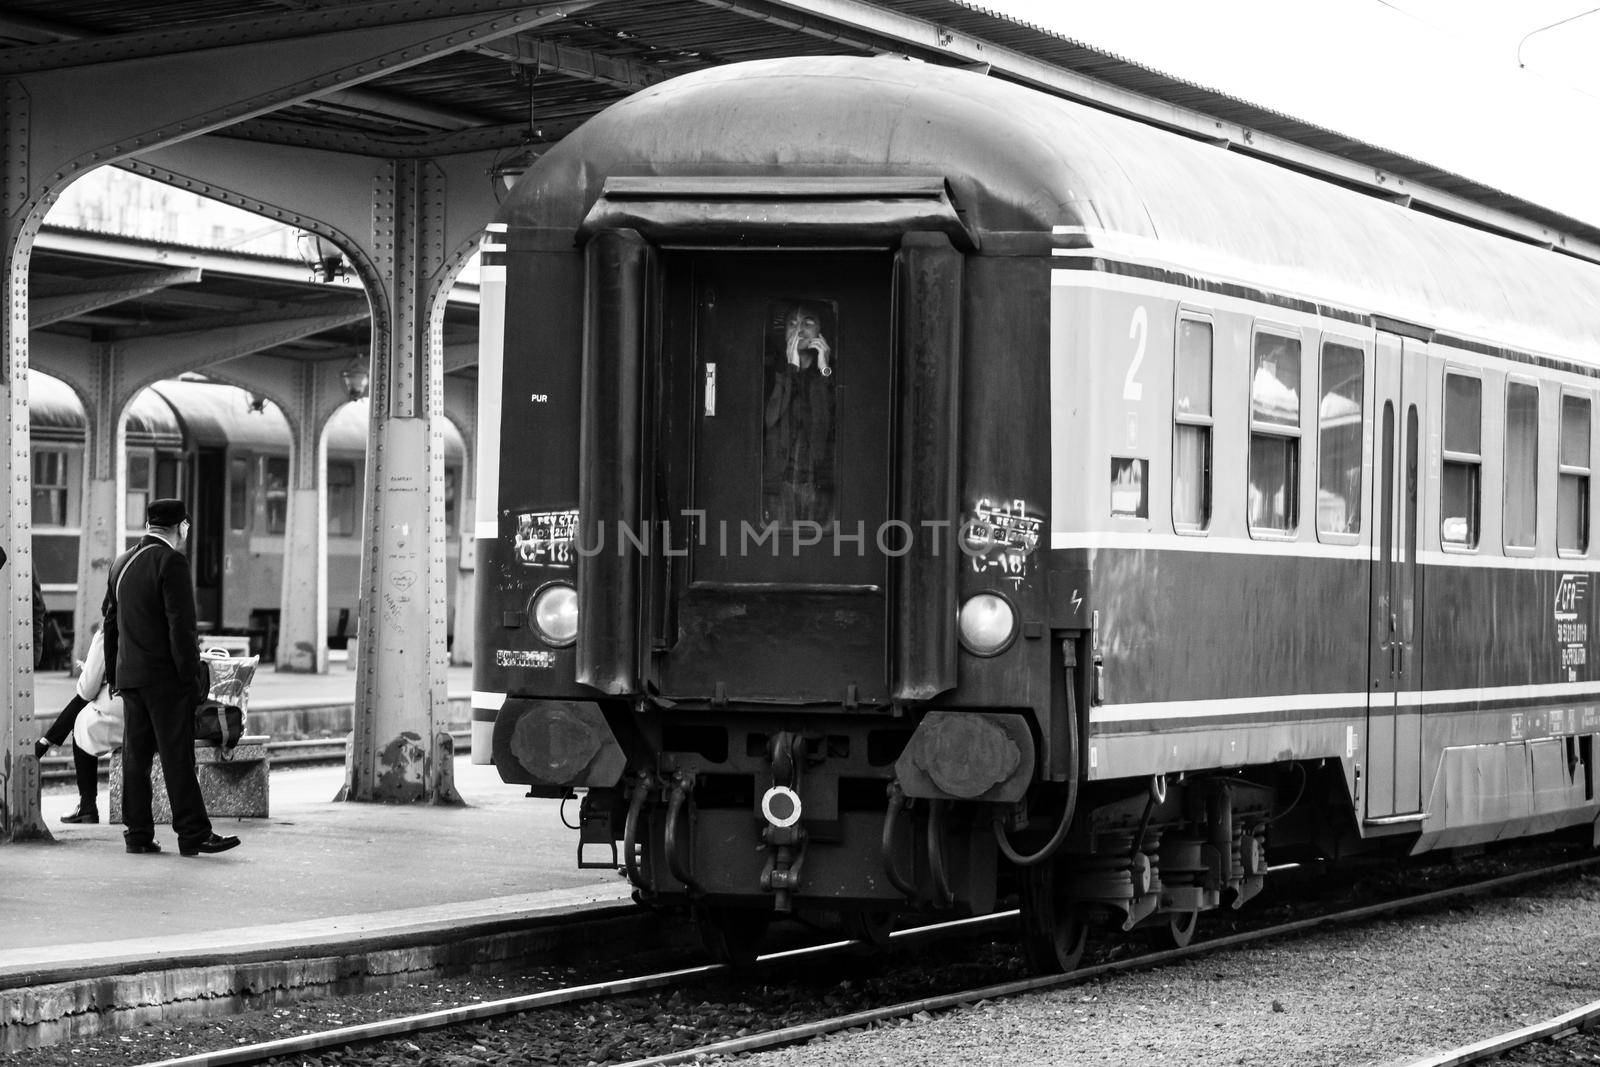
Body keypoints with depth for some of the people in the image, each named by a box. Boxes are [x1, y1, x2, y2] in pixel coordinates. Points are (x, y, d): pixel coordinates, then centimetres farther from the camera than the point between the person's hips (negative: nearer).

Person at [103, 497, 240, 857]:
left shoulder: (122, 563, 13)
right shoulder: (172, 561, -11)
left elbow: (111, 624, 19)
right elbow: (181, 625, -17)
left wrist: (113, 675, 24)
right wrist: (191, 677, -14)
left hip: (129, 675, 8)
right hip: (164, 675, -7)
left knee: (136, 755, 8)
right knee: (177, 756, -7)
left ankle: (138, 834, 8)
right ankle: (193, 834, -7)